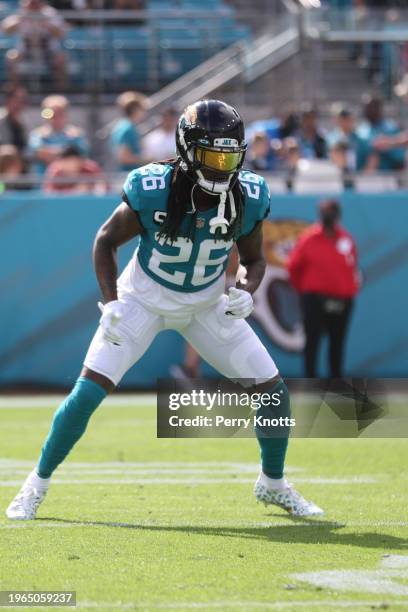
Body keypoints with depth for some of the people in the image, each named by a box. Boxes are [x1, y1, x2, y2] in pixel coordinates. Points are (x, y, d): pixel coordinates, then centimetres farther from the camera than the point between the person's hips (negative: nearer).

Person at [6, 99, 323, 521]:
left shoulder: (247, 198, -18)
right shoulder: (152, 192, -27)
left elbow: (254, 259, 0)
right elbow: (106, 240, -11)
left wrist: (246, 294, -21)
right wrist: (110, 305, -20)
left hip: (207, 304, 3)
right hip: (145, 299, -3)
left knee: (273, 391, -3)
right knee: (88, 392, -15)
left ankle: (273, 484, 24)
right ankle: (38, 483, 5)